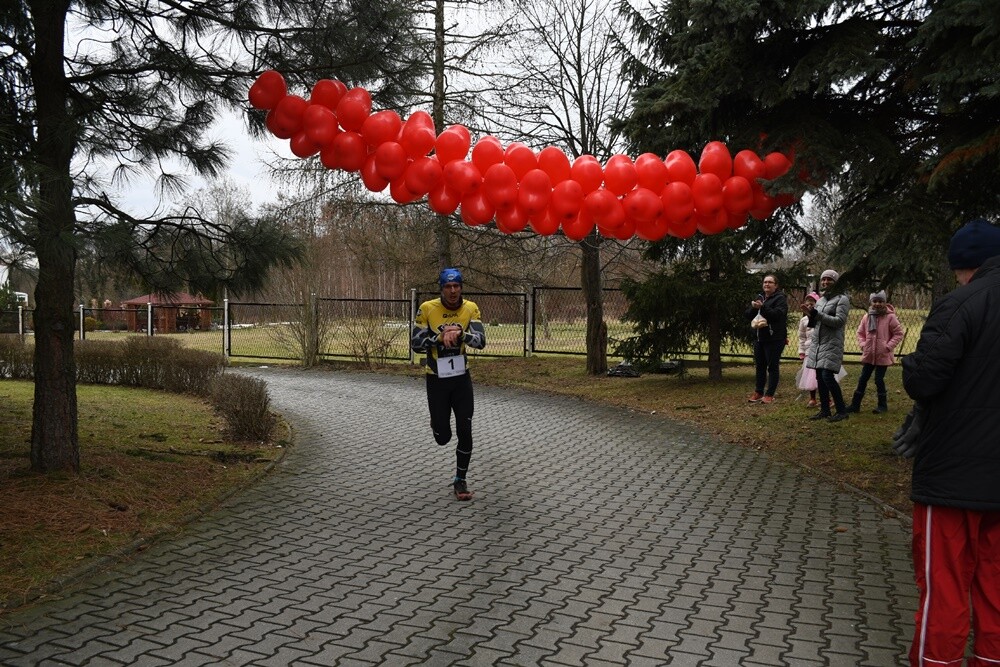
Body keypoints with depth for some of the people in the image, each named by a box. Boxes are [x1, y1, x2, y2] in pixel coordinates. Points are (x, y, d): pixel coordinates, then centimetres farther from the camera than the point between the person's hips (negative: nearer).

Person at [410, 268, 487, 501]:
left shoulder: (470, 308, -8)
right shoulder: (427, 309, -12)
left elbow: (481, 341, -19)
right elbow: (415, 344, -12)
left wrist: (460, 333, -36)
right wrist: (440, 337, -26)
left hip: (461, 378, 1)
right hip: (436, 379, -1)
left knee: (465, 432, -2)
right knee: (442, 437, 4)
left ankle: (460, 480, 16)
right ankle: (438, 421, 41)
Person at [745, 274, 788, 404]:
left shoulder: (780, 298, -4)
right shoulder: (759, 298, 15)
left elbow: (778, 314, -20)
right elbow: (748, 315, 11)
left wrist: (762, 307, -27)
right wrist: (753, 308, -10)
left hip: (774, 338, -6)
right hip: (759, 337, 6)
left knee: (772, 366, -2)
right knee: (760, 366, 11)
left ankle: (770, 395, 2)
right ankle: (758, 392, 19)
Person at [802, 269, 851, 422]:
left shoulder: (842, 299, -3)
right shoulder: (820, 300, 18)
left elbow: (839, 321, -15)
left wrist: (817, 314, -18)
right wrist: (810, 315, -1)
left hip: (832, 344, -7)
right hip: (817, 343, 7)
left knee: (827, 376, -14)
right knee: (819, 377, 5)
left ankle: (842, 410, -3)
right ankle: (824, 410, 12)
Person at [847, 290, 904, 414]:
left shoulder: (890, 317, -9)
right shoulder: (866, 317, 2)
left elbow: (899, 333, -6)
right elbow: (860, 333, 13)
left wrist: (888, 346, -12)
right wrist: (862, 344, -1)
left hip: (883, 356, -4)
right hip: (868, 355, 4)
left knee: (879, 380, 2)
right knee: (862, 379, 8)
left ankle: (882, 405, 18)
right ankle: (855, 405, 14)